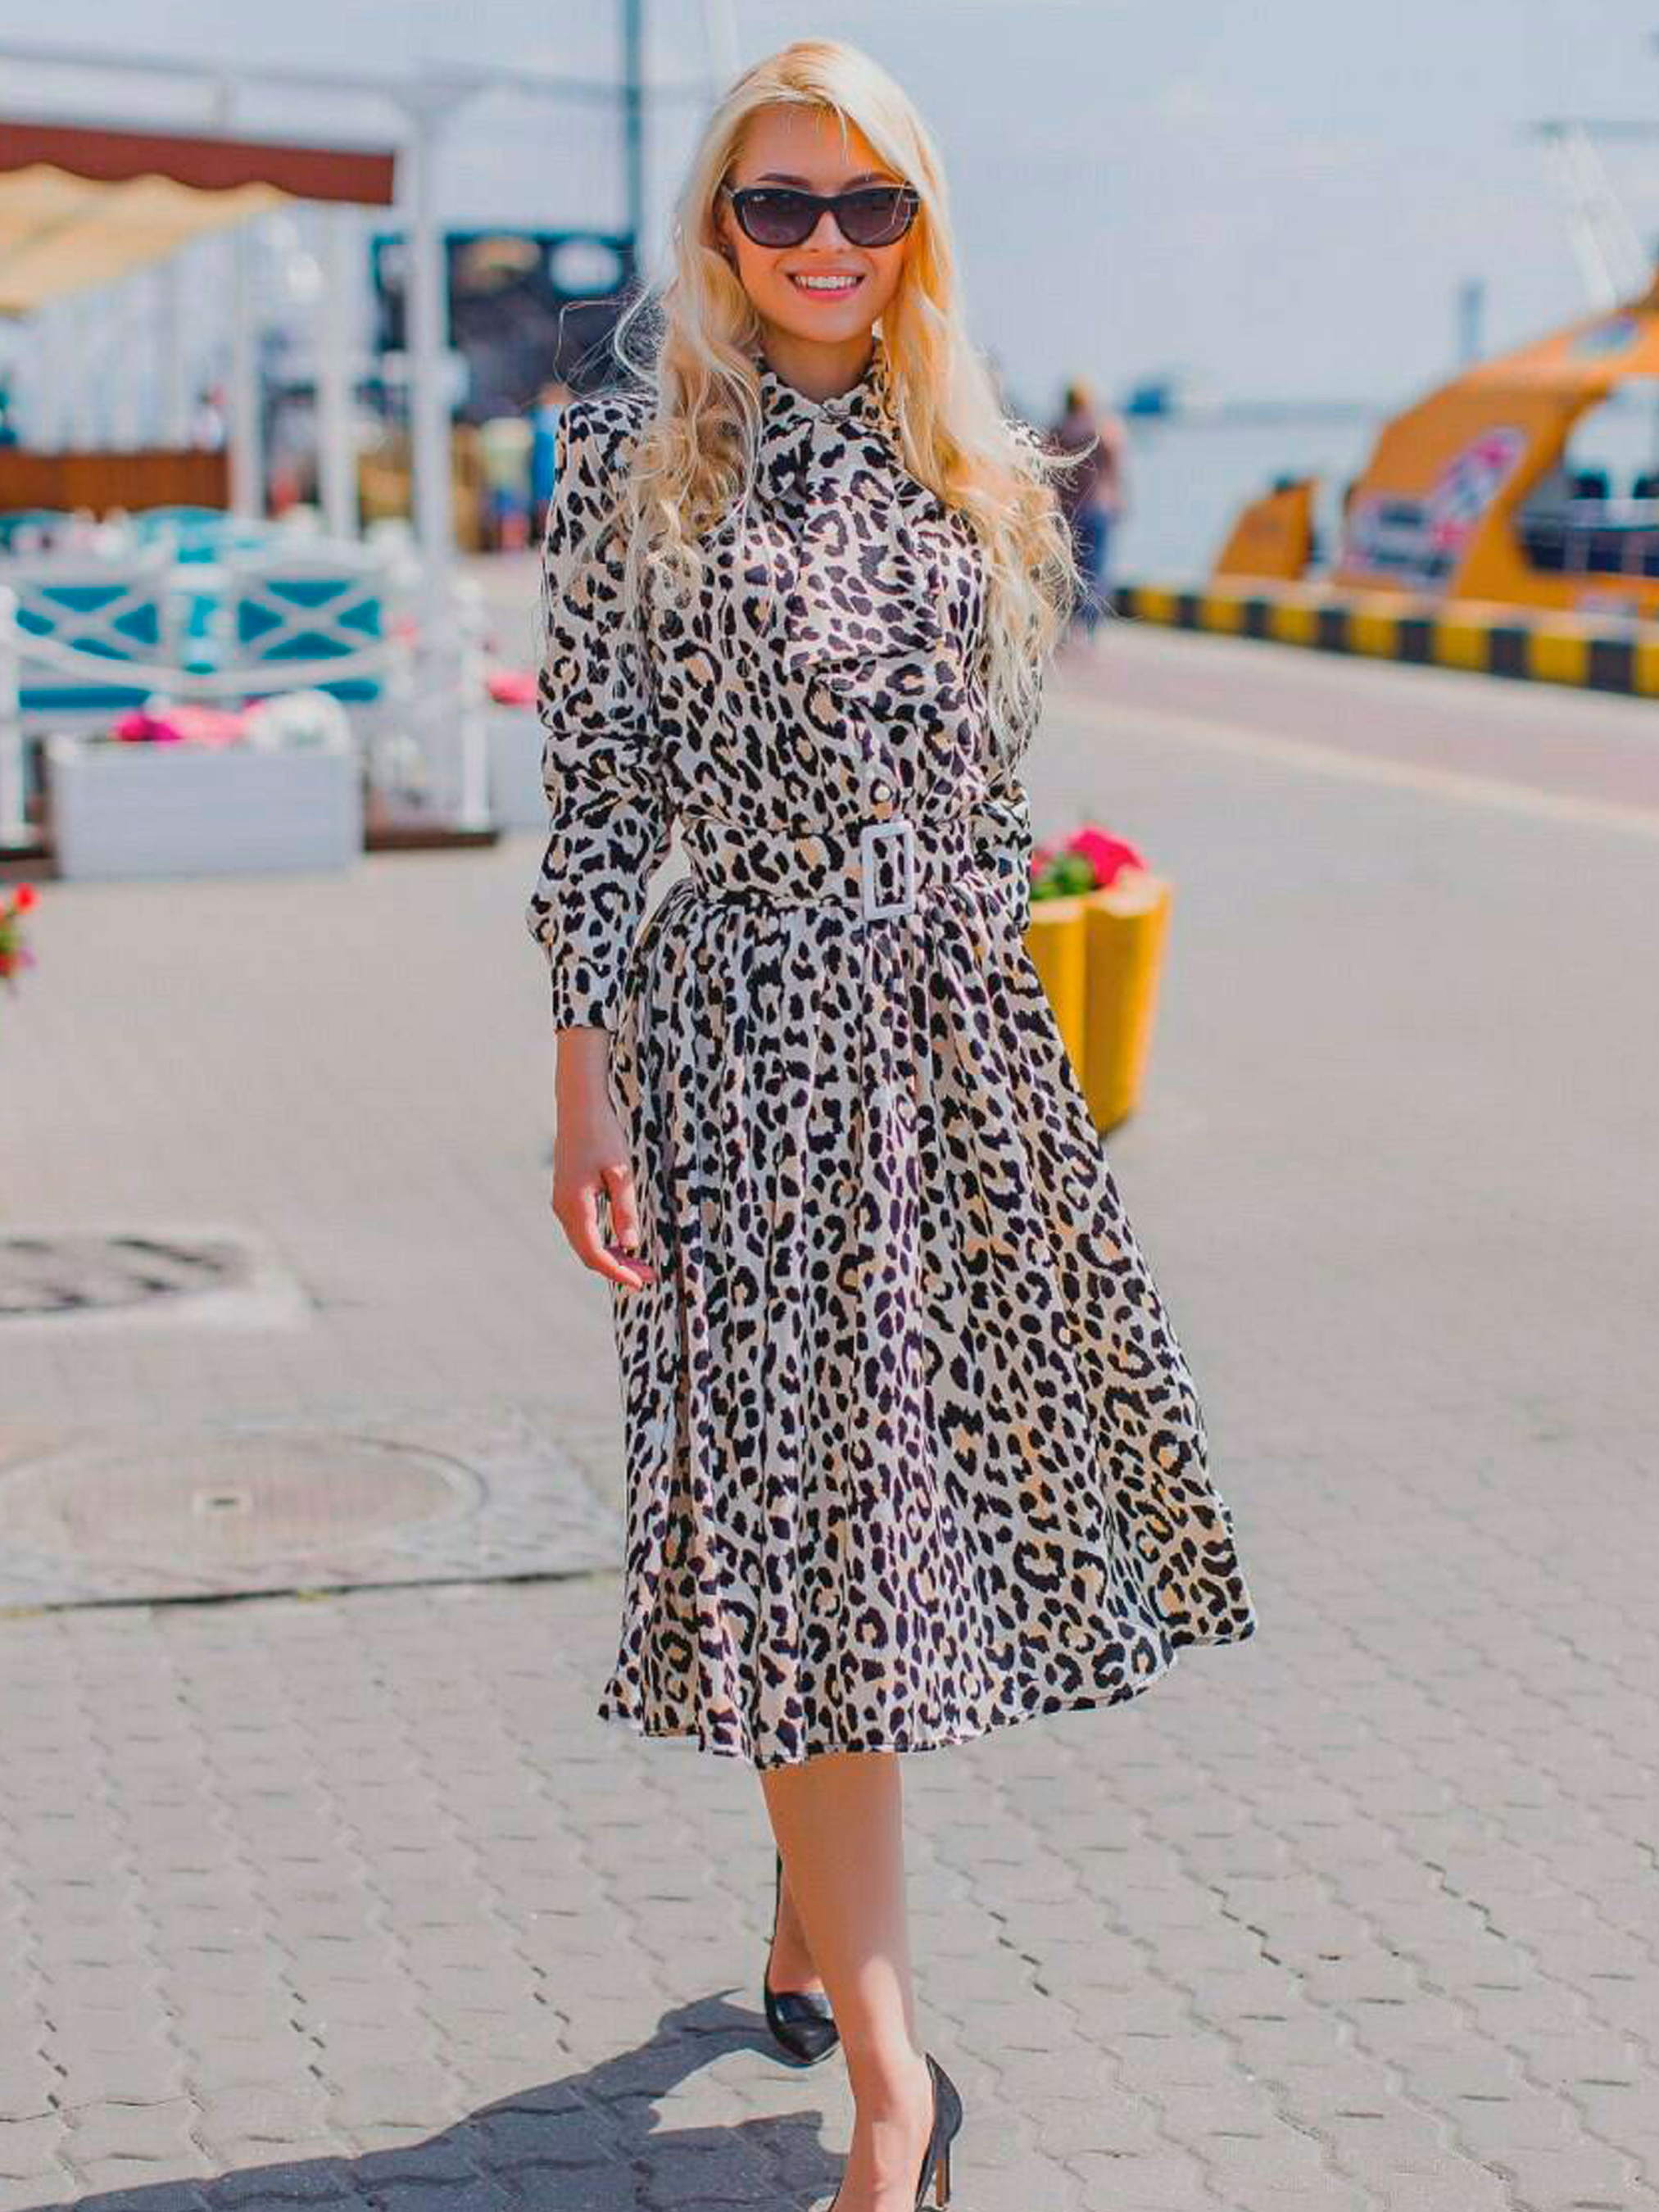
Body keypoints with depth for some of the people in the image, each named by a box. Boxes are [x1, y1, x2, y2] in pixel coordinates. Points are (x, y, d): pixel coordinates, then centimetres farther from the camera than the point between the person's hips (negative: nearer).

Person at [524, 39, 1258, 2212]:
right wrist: (585, 1087, -10)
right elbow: (596, 785, -5)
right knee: (809, 1508, -4)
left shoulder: (963, 467, 11)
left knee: (919, 1480, 10)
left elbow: (994, 783, 15)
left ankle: (813, 1922, 32)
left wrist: (996, 1008, 14)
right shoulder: (639, 454, -2)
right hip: (759, 1028, -5)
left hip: (962, 1032, 5)